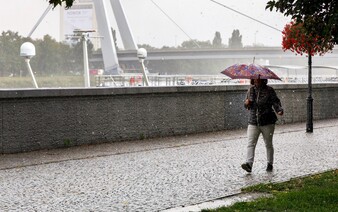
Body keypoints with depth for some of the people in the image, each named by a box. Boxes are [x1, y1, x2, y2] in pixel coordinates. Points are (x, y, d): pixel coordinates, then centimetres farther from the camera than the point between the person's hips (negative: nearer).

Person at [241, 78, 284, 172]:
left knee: (268, 144, 10)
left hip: (267, 123, -3)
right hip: (253, 122, 3)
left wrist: (280, 110, -29)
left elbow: (276, 102, -9)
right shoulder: (251, 90, 8)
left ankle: (270, 164, 24)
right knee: (250, 144, -11)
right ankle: (249, 164, -17)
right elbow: (246, 105, 17)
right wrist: (246, 103, -7)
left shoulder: (269, 90, -3)